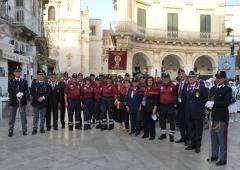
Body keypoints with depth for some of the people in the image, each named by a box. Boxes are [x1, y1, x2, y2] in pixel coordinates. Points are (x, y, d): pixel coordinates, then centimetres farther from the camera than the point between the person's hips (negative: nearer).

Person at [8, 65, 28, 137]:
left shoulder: (24, 81, 9)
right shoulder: (10, 81, 6)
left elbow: (26, 90, -1)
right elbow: (9, 90, -5)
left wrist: (22, 94, -21)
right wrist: (16, 95, -21)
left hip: (22, 101, 1)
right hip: (13, 101, 0)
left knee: (23, 117, 5)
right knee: (12, 117, 4)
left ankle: (24, 130, 13)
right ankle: (10, 131, 12)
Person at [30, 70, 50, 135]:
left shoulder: (47, 84, 8)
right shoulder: (34, 84, 4)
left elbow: (48, 93, 0)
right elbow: (32, 92, -4)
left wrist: (43, 97, -16)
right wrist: (37, 98, -16)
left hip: (44, 103, 1)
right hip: (35, 102, -1)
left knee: (43, 116, 7)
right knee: (35, 116, 3)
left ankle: (42, 128, 18)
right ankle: (35, 129, 9)